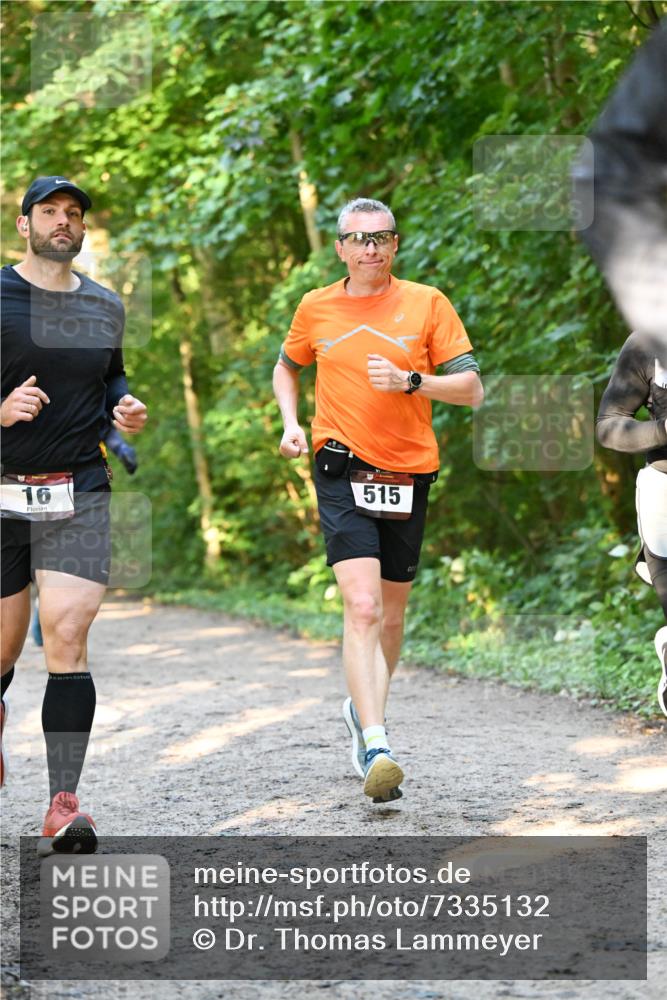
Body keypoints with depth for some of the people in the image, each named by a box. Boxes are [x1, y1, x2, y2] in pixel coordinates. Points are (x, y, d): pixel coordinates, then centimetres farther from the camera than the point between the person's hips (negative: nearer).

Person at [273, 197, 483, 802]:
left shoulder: (427, 303, 1)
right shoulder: (315, 309, 5)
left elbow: (471, 389, -1)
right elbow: (287, 368, 25)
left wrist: (409, 381, -16)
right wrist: (292, 423, 7)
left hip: (408, 477, 2)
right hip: (343, 474, -2)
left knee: (392, 611, 14)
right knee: (363, 606, -18)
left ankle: (364, 712, 39)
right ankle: (376, 749, -26)